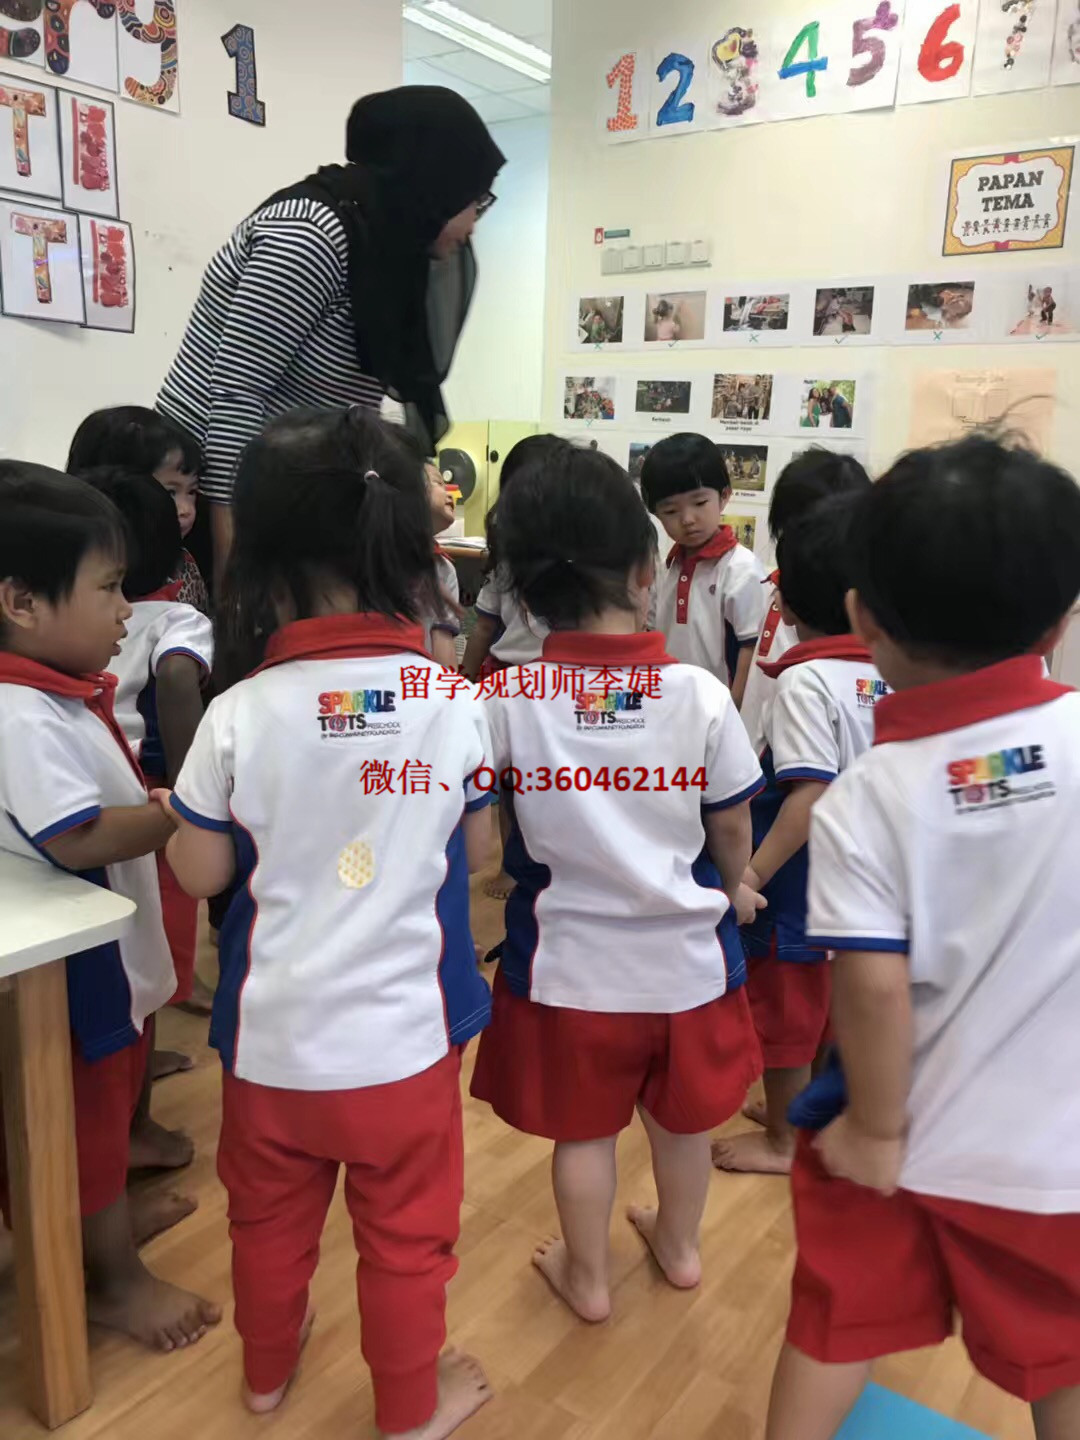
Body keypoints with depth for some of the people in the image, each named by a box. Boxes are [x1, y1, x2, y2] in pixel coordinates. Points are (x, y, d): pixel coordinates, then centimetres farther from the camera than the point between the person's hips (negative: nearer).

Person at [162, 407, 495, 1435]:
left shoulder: (240, 715, -17)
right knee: (406, 1231, 19)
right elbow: (475, 851, 0)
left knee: (269, 1214, 26)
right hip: (405, 1029, 0)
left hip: (275, 1030, 1)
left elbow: (199, 873, -6)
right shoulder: (452, 704, -14)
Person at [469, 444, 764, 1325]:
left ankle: (587, 1277, 40)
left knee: (583, 1128, 19)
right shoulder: (700, 693, -16)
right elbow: (732, 832, -4)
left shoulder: (507, 700, -17)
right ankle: (680, 1244, 49)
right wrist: (731, 890, 16)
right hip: (687, 953, 1)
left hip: (570, 961, -1)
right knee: (682, 1114, 25)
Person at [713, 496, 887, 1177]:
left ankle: (781, 1140, 28)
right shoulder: (893, 674, -1)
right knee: (830, 1002, 23)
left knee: (783, 1001, 11)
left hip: (802, 874, -7)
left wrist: (753, 873, -26)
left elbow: (810, 795, -29)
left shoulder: (806, 680, -23)